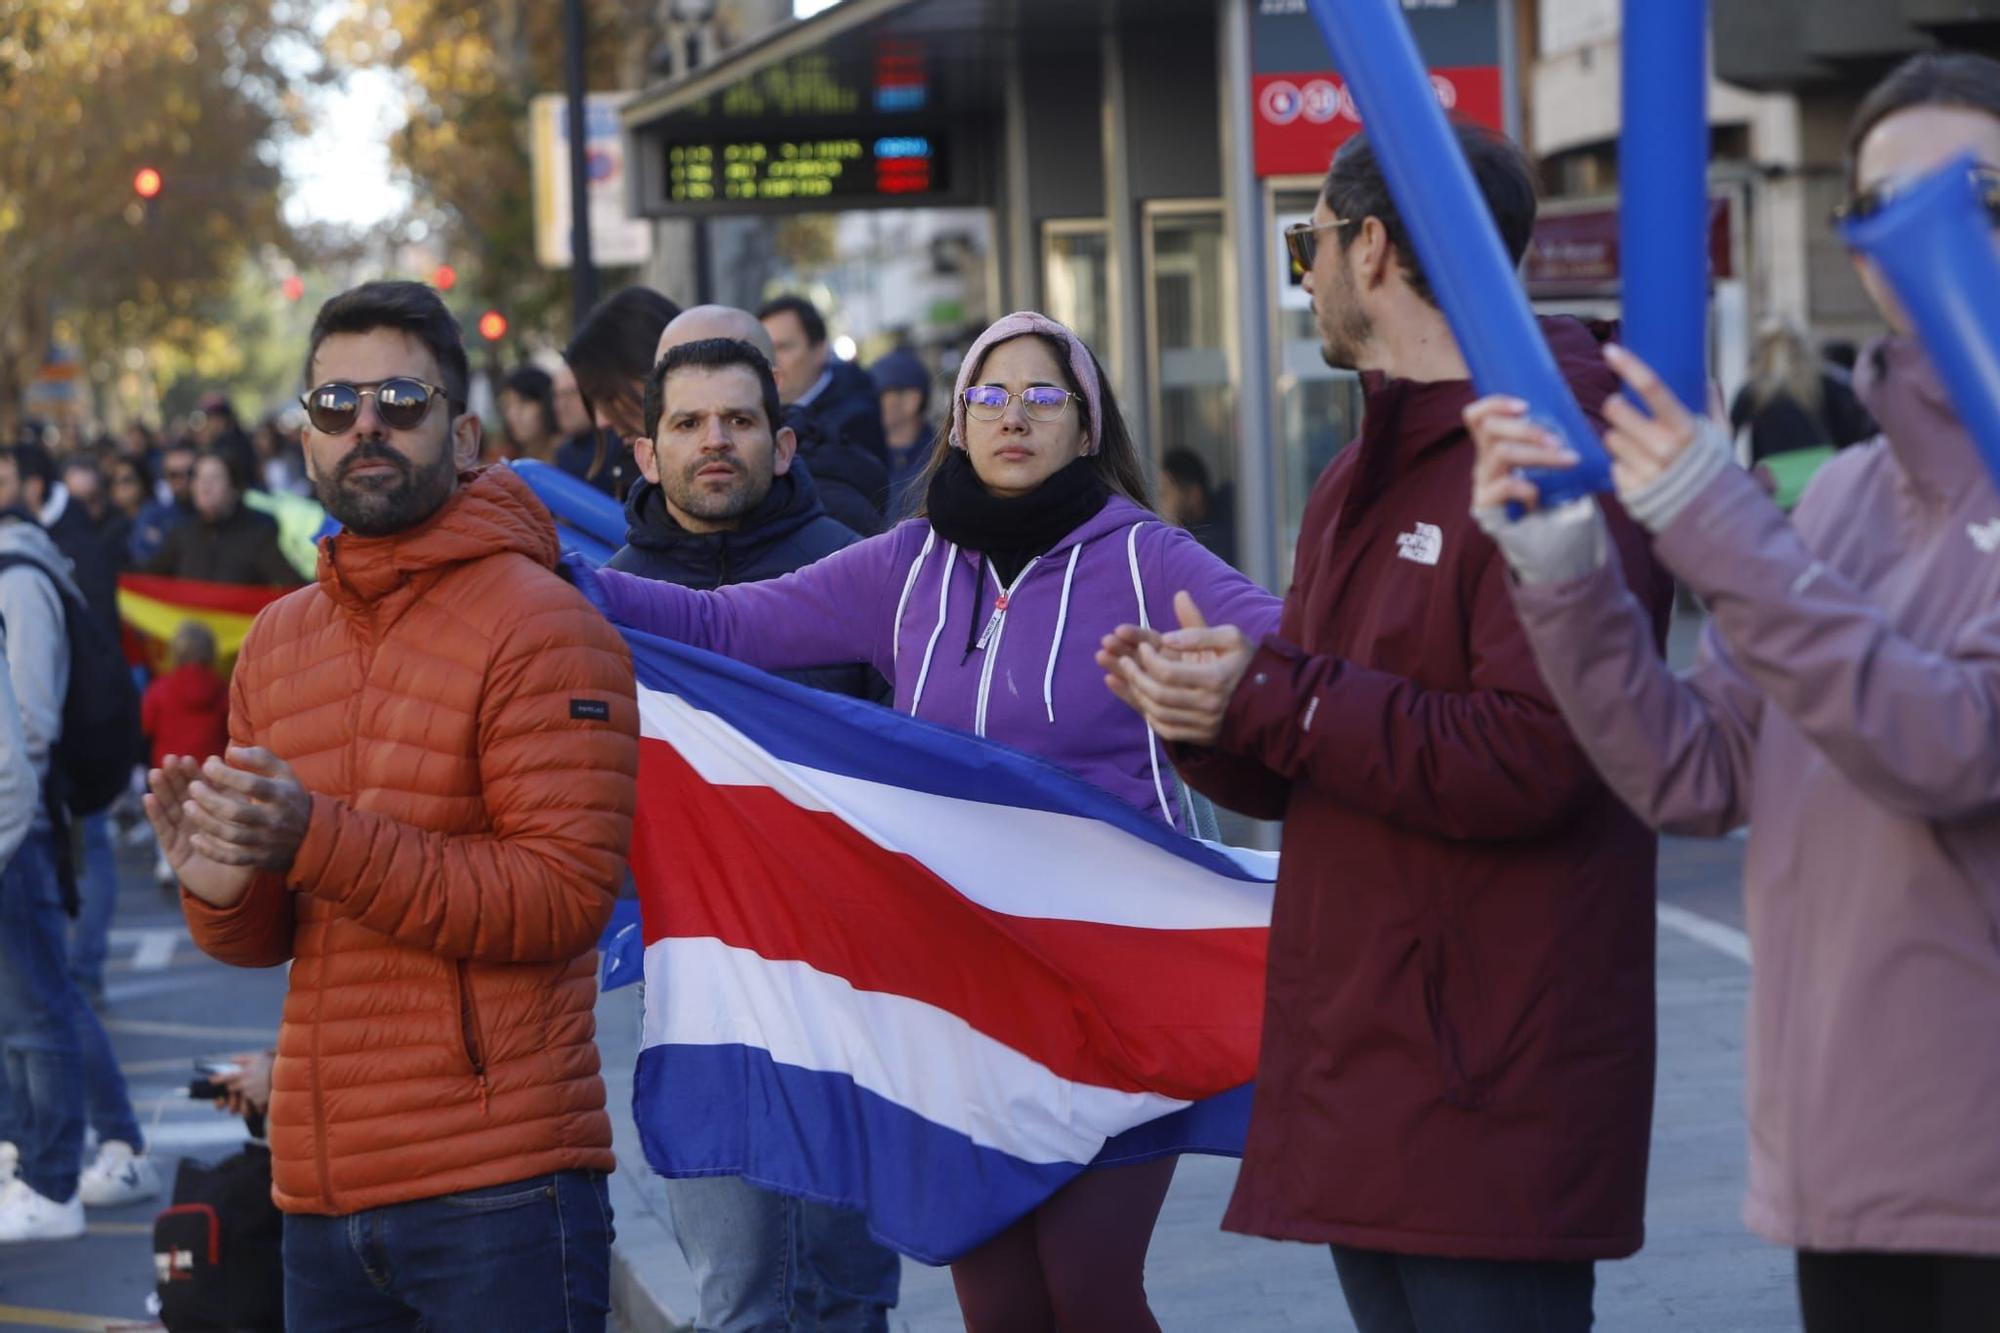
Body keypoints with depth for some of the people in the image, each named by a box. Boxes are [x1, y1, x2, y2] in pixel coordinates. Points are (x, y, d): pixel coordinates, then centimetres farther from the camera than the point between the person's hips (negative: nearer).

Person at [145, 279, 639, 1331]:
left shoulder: (541, 629, -7)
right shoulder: (277, 643, 14)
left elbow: (566, 897, -17)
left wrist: (322, 841, -24)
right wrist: (221, 887, -8)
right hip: (318, 1193, 6)